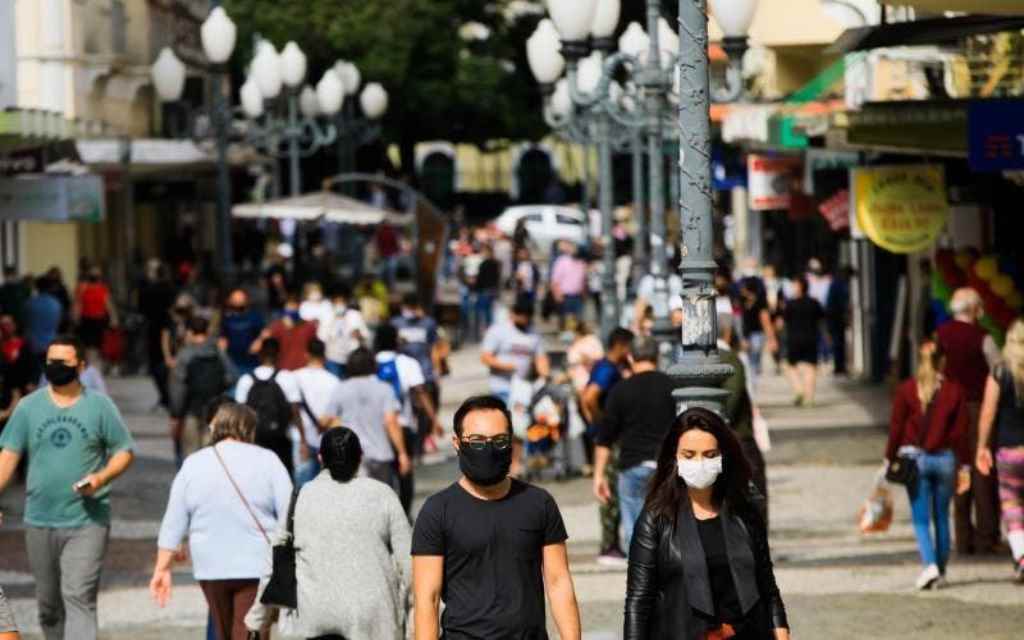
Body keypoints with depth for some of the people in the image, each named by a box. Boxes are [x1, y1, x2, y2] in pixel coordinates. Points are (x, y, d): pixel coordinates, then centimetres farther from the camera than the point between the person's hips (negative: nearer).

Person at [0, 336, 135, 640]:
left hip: (87, 522, -3)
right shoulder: (29, 407, 6)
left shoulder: (99, 406, 0)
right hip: (40, 521, 3)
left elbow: (124, 450, 5)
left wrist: (102, 477, -14)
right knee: (48, 603, 11)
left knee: (79, 598, -14)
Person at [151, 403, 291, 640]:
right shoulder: (267, 461, -4)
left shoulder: (193, 465, 4)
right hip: (257, 567, -3)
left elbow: (173, 524, 4)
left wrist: (162, 568, 9)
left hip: (211, 567, 3)